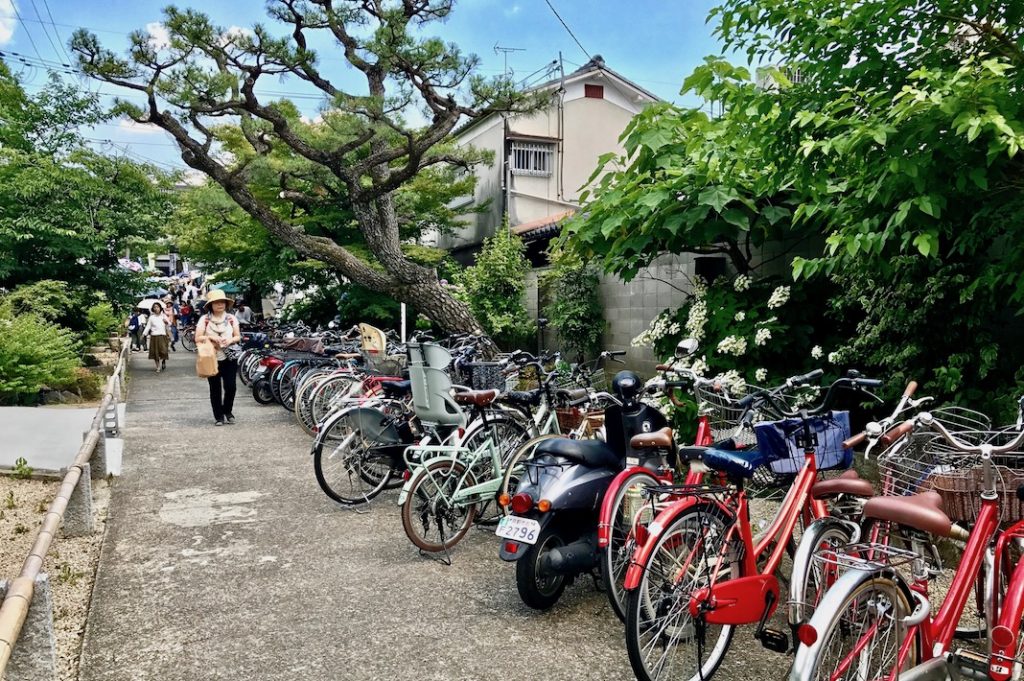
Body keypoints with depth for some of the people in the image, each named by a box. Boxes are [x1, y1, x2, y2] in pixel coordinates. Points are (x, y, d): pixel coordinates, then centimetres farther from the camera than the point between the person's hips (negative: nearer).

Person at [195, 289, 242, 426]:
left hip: (229, 358, 1)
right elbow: (197, 338, -3)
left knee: (230, 386, -5)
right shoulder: (204, 319, -1)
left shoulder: (231, 318, 5)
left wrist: (231, 340, -11)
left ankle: (228, 411, 19)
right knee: (215, 388, 4)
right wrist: (210, 337, -19)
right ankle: (218, 416, 15)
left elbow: (238, 336, 9)